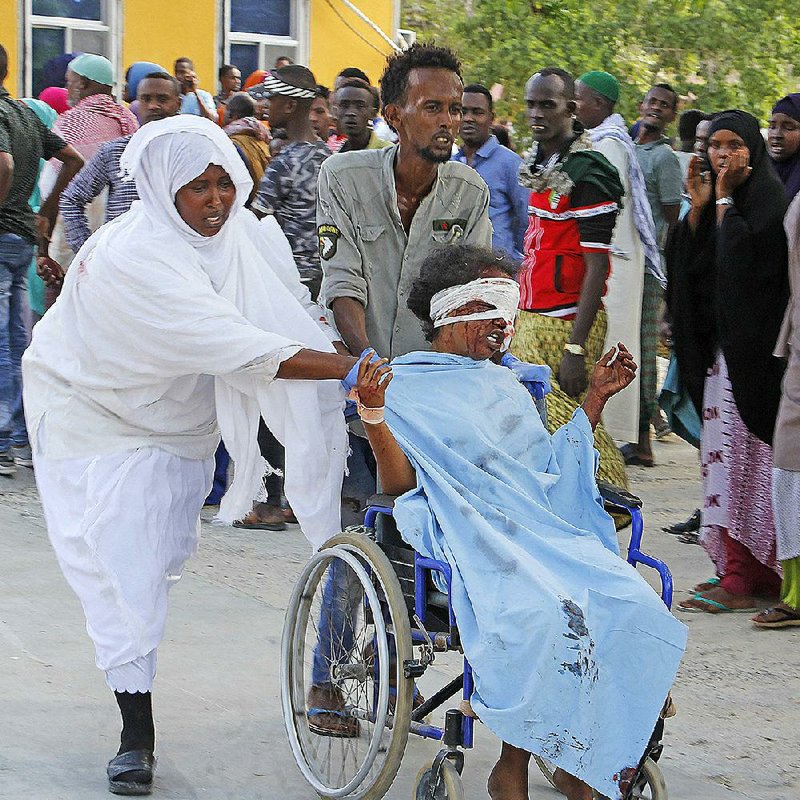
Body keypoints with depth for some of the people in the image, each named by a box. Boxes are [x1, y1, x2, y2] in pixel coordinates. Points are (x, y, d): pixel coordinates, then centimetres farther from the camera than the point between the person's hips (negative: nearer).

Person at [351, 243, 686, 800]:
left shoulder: (506, 385, 28)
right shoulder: (405, 386, 8)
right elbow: (399, 485, -3)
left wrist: (596, 397, 25)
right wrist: (373, 414, -18)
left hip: (545, 527, 6)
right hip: (469, 538, -6)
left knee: (632, 606, -23)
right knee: (540, 614, -36)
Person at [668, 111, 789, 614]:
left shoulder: (768, 200, -9)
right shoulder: (717, 199, 15)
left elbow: (743, 256, -23)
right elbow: (689, 265, 8)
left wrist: (724, 201, -15)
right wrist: (699, 208, -2)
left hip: (752, 346, -9)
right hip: (719, 344, 9)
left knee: (743, 455, -10)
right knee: (723, 453, 9)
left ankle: (742, 579, -10)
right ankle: (749, 569, 14)